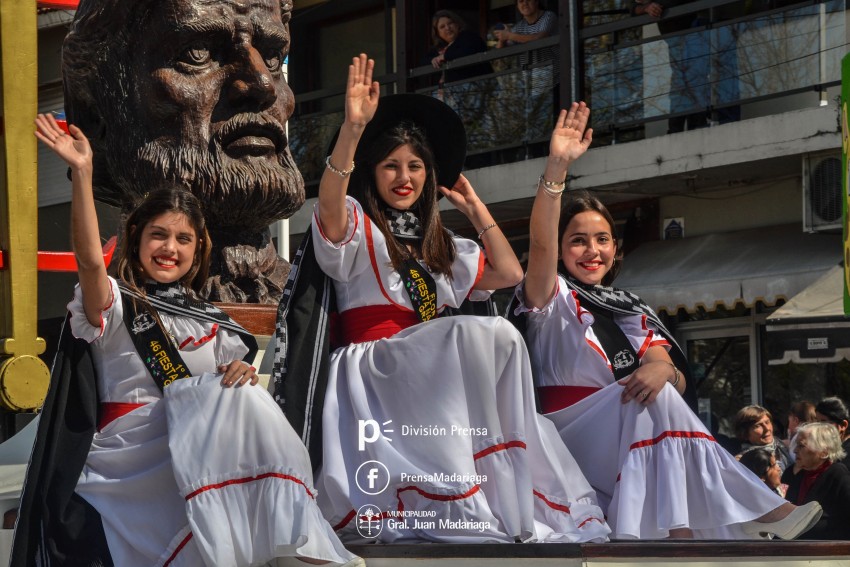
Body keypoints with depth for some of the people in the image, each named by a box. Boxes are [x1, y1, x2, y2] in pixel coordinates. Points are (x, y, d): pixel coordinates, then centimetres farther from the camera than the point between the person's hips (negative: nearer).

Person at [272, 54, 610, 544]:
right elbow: (329, 209, -18)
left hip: (434, 378, 6)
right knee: (488, 333, -30)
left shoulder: (441, 246, 27)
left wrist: (475, 207, 25)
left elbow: (509, 272, 22)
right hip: (370, 368, -6)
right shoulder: (357, 229, 6)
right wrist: (353, 128, -32)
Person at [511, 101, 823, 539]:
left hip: (635, 446, 5)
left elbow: (679, 384, 6)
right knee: (652, 401, -29)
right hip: (574, 434, -4)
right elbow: (540, 245, -16)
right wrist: (557, 167, -29)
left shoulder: (632, 312, 20)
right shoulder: (554, 299, 6)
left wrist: (664, 369, -20)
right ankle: (755, 511, -31)